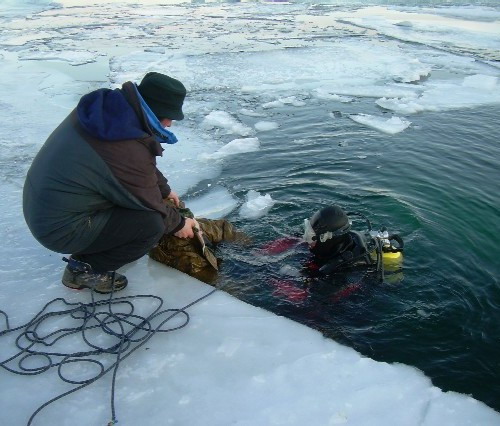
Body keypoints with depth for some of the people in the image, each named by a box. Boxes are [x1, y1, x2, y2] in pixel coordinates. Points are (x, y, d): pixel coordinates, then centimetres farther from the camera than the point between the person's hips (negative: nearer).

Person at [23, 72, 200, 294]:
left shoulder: (106, 105, -6)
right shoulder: (131, 154, -30)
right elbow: (152, 207, -11)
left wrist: (164, 189, 20)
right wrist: (178, 224, 8)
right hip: (61, 227, -9)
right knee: (152, 224, -16)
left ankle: (90, 253, 19)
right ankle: (84, 268, 2)